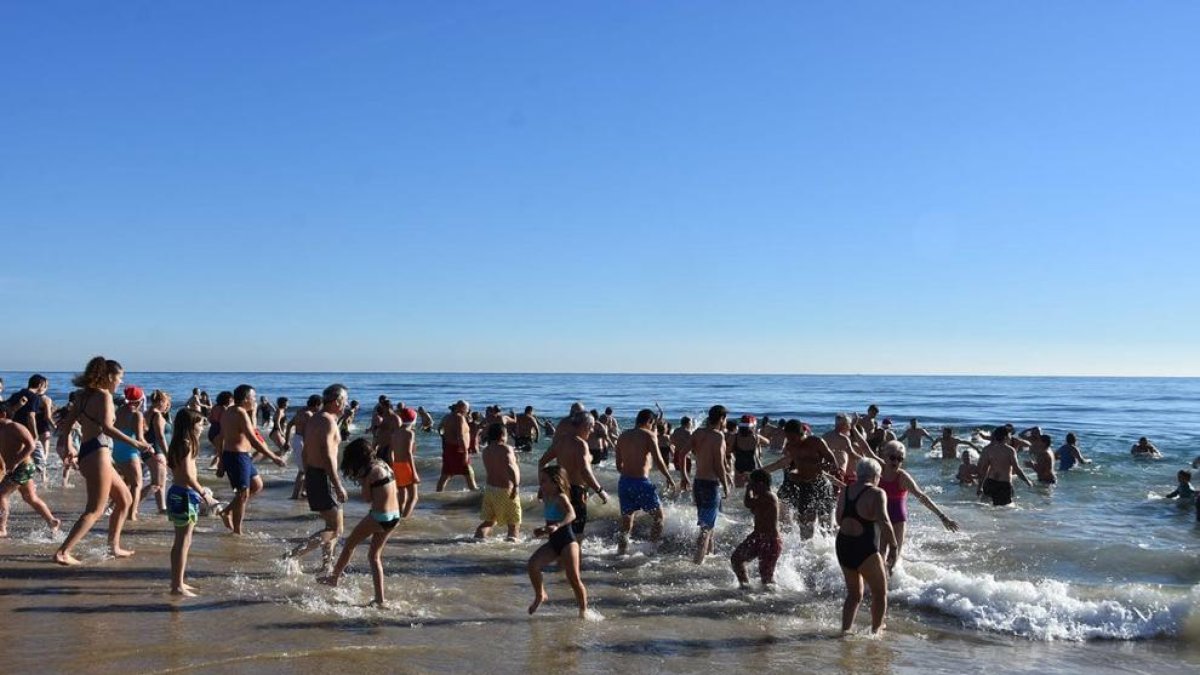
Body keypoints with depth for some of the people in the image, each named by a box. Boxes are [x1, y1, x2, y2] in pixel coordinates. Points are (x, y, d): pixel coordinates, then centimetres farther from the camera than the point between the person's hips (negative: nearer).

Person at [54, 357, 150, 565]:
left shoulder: (83, 396, 15)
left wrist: (69, 446, 30)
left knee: (125, 499, 19)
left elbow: (67, 422, 19)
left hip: (86, 453, 10)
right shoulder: (104, 395, -11)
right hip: (98, 453, -10)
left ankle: (114, 546, 22)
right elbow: (106, 428, -24)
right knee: (95, 510, -5)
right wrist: (135, 443, -25)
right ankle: (63, 553, -10)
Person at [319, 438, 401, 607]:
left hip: (378, 517, -8)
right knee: (374, 556, 18)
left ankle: (334, 577, 36)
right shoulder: (383, 464, 11)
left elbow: (367, 498, -8)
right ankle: (380, 599, 15)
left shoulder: (369, 472, -13)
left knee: (350, 544, 17)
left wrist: (362, 482, 2)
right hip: (394, 518, 8)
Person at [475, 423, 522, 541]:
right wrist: (515, 485, -32)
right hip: (505, 490, -6)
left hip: (490, 488, 6)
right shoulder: (506, 449, -15)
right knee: (514, 523, 7)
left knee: (489, 520, 17)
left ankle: (477, 538, 3)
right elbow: (510, 467, -31)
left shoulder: (486, 451, 7)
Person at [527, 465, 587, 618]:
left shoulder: (560, 498, -13)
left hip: (567, 541, -7)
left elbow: (571, 514, -33)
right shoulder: (547, 499, 11)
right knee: (532, 564, -12)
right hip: (553, 542, 7)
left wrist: (557, 526, -45)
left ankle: (584, 611, 8)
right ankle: (540, 595, 7)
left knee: (574, 579, -6)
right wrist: (543, 531, 16)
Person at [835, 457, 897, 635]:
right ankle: (876, 630, 18)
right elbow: (884, 523, -21)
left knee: (854, 593, 21)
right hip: (864, 549, -7)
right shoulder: (876, 494, -11)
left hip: (842, 546, 7)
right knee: (880, 592, 14)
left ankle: (845, 629, 15)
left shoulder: (844, 491, 10)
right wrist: (894, 546, -12)